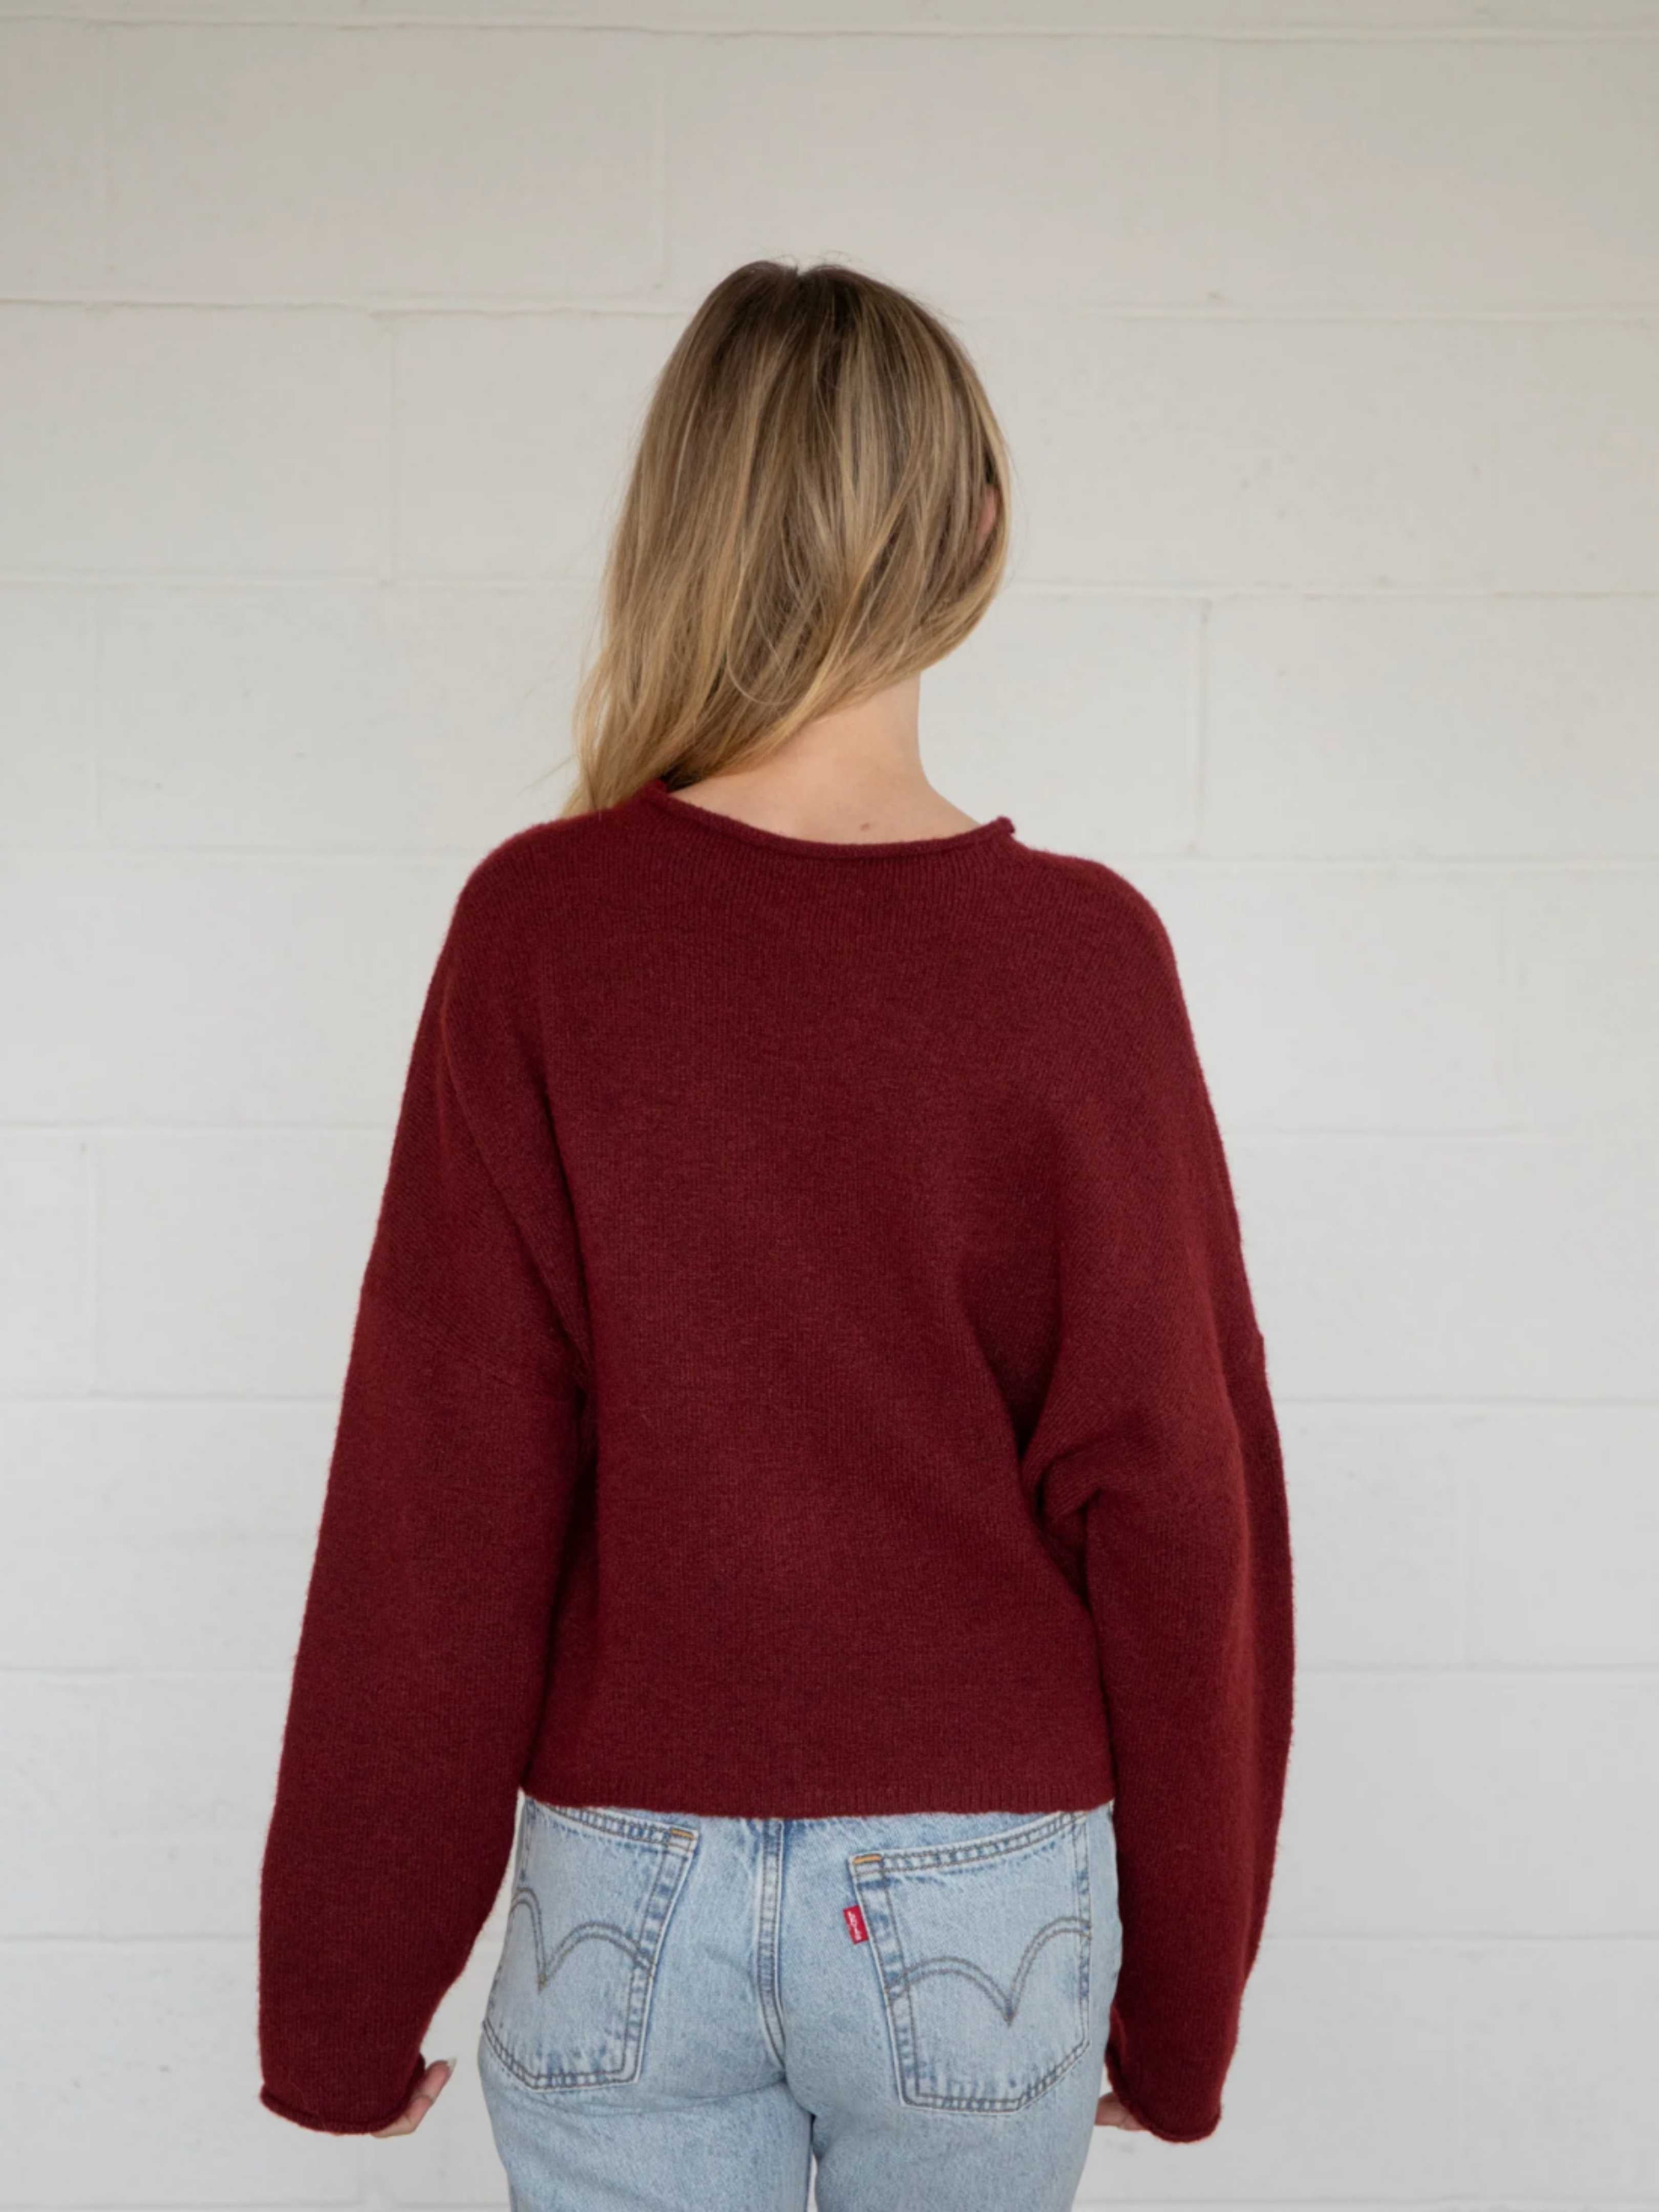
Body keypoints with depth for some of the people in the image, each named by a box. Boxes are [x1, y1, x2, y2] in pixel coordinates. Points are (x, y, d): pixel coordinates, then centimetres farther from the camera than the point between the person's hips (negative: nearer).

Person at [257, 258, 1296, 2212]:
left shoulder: (540, 929, -13)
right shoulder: (1082, 954, -12)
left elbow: (439, 1500, -10)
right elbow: (1177, 1498, -8)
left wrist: (343, 2007, 4)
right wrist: (1179, 2008, 7)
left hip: (629, 1897, -1)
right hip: (988, 1899, 1)